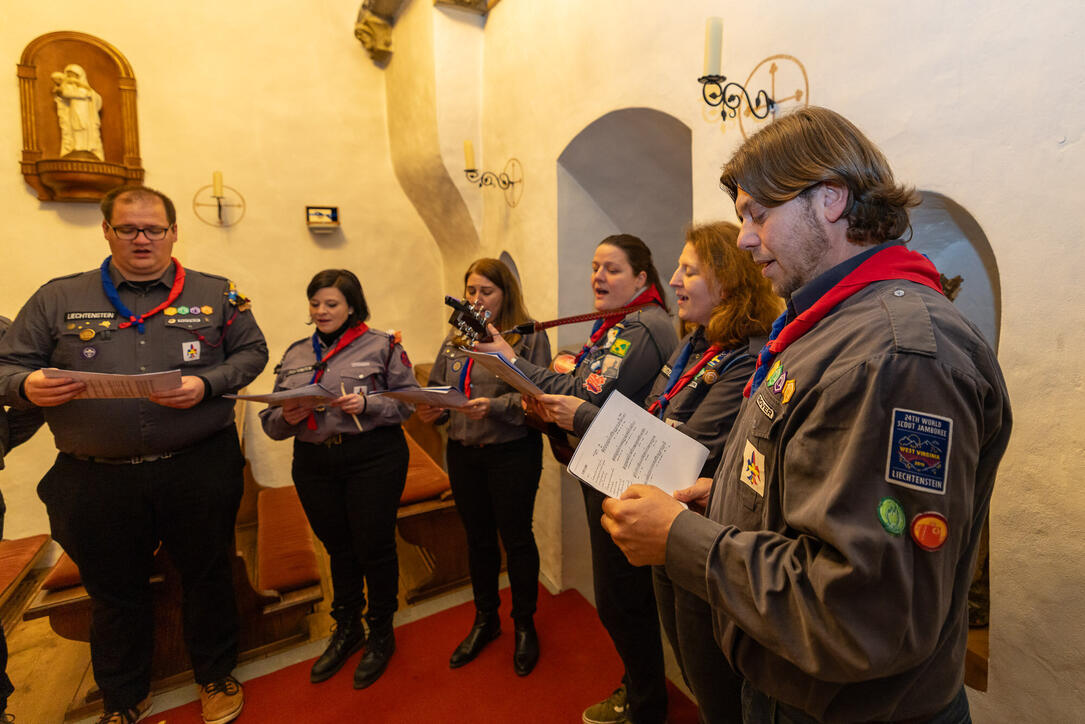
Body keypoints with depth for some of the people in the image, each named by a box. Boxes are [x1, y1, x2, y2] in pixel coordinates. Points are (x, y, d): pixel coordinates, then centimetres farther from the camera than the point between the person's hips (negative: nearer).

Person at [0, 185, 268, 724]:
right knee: (114, 593, 19)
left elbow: (252, 352, 3)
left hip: (198, 471, -1)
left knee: (208, 577, 13)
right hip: (99, 480, 2)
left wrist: (206, 385, -14)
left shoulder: (215, 294, 4)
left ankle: (215, 676, 39)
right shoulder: (58, 299, 7)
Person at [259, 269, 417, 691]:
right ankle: (347, 628, 40)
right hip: (313, 463, 5)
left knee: (374, 548, 6)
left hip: (373, 458, -4)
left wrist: (368, 406, -20)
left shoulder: (381, 346, -2)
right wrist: (287, 417, -10)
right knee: (338, 548, 18)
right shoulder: (295, 355, 12)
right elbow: (270, 422, 12)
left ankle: (380, 632, 30)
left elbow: (410, 402, -5)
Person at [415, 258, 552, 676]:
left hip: (513, 452, -5)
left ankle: (525, 624, 33)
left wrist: (494, 407, -28)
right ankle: (486, 619, 40)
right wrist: (431, 411, -10)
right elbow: (437, 388, 10)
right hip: (463, 453, 5)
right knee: (478, 537, 18)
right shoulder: (455, 340, 9)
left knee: (516, 538, 9)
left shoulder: (529, 337, -8)